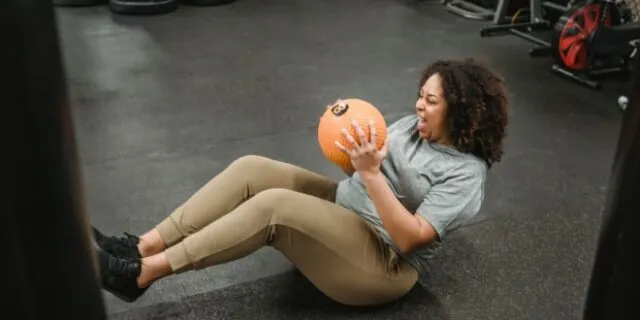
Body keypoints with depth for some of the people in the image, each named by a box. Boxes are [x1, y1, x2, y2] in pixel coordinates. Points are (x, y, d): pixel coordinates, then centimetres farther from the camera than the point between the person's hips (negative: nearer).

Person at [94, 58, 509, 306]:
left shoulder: (465, 175, -14)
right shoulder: (414, 125, 10)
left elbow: (410, 238, -23)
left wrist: (370, 173, -29)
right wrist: (354, 151, -9)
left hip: (382, 262, -8)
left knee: (273, 205, -31)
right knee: (251, 169, -13)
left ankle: (143, 272, -24)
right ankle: (141, 247, -15)